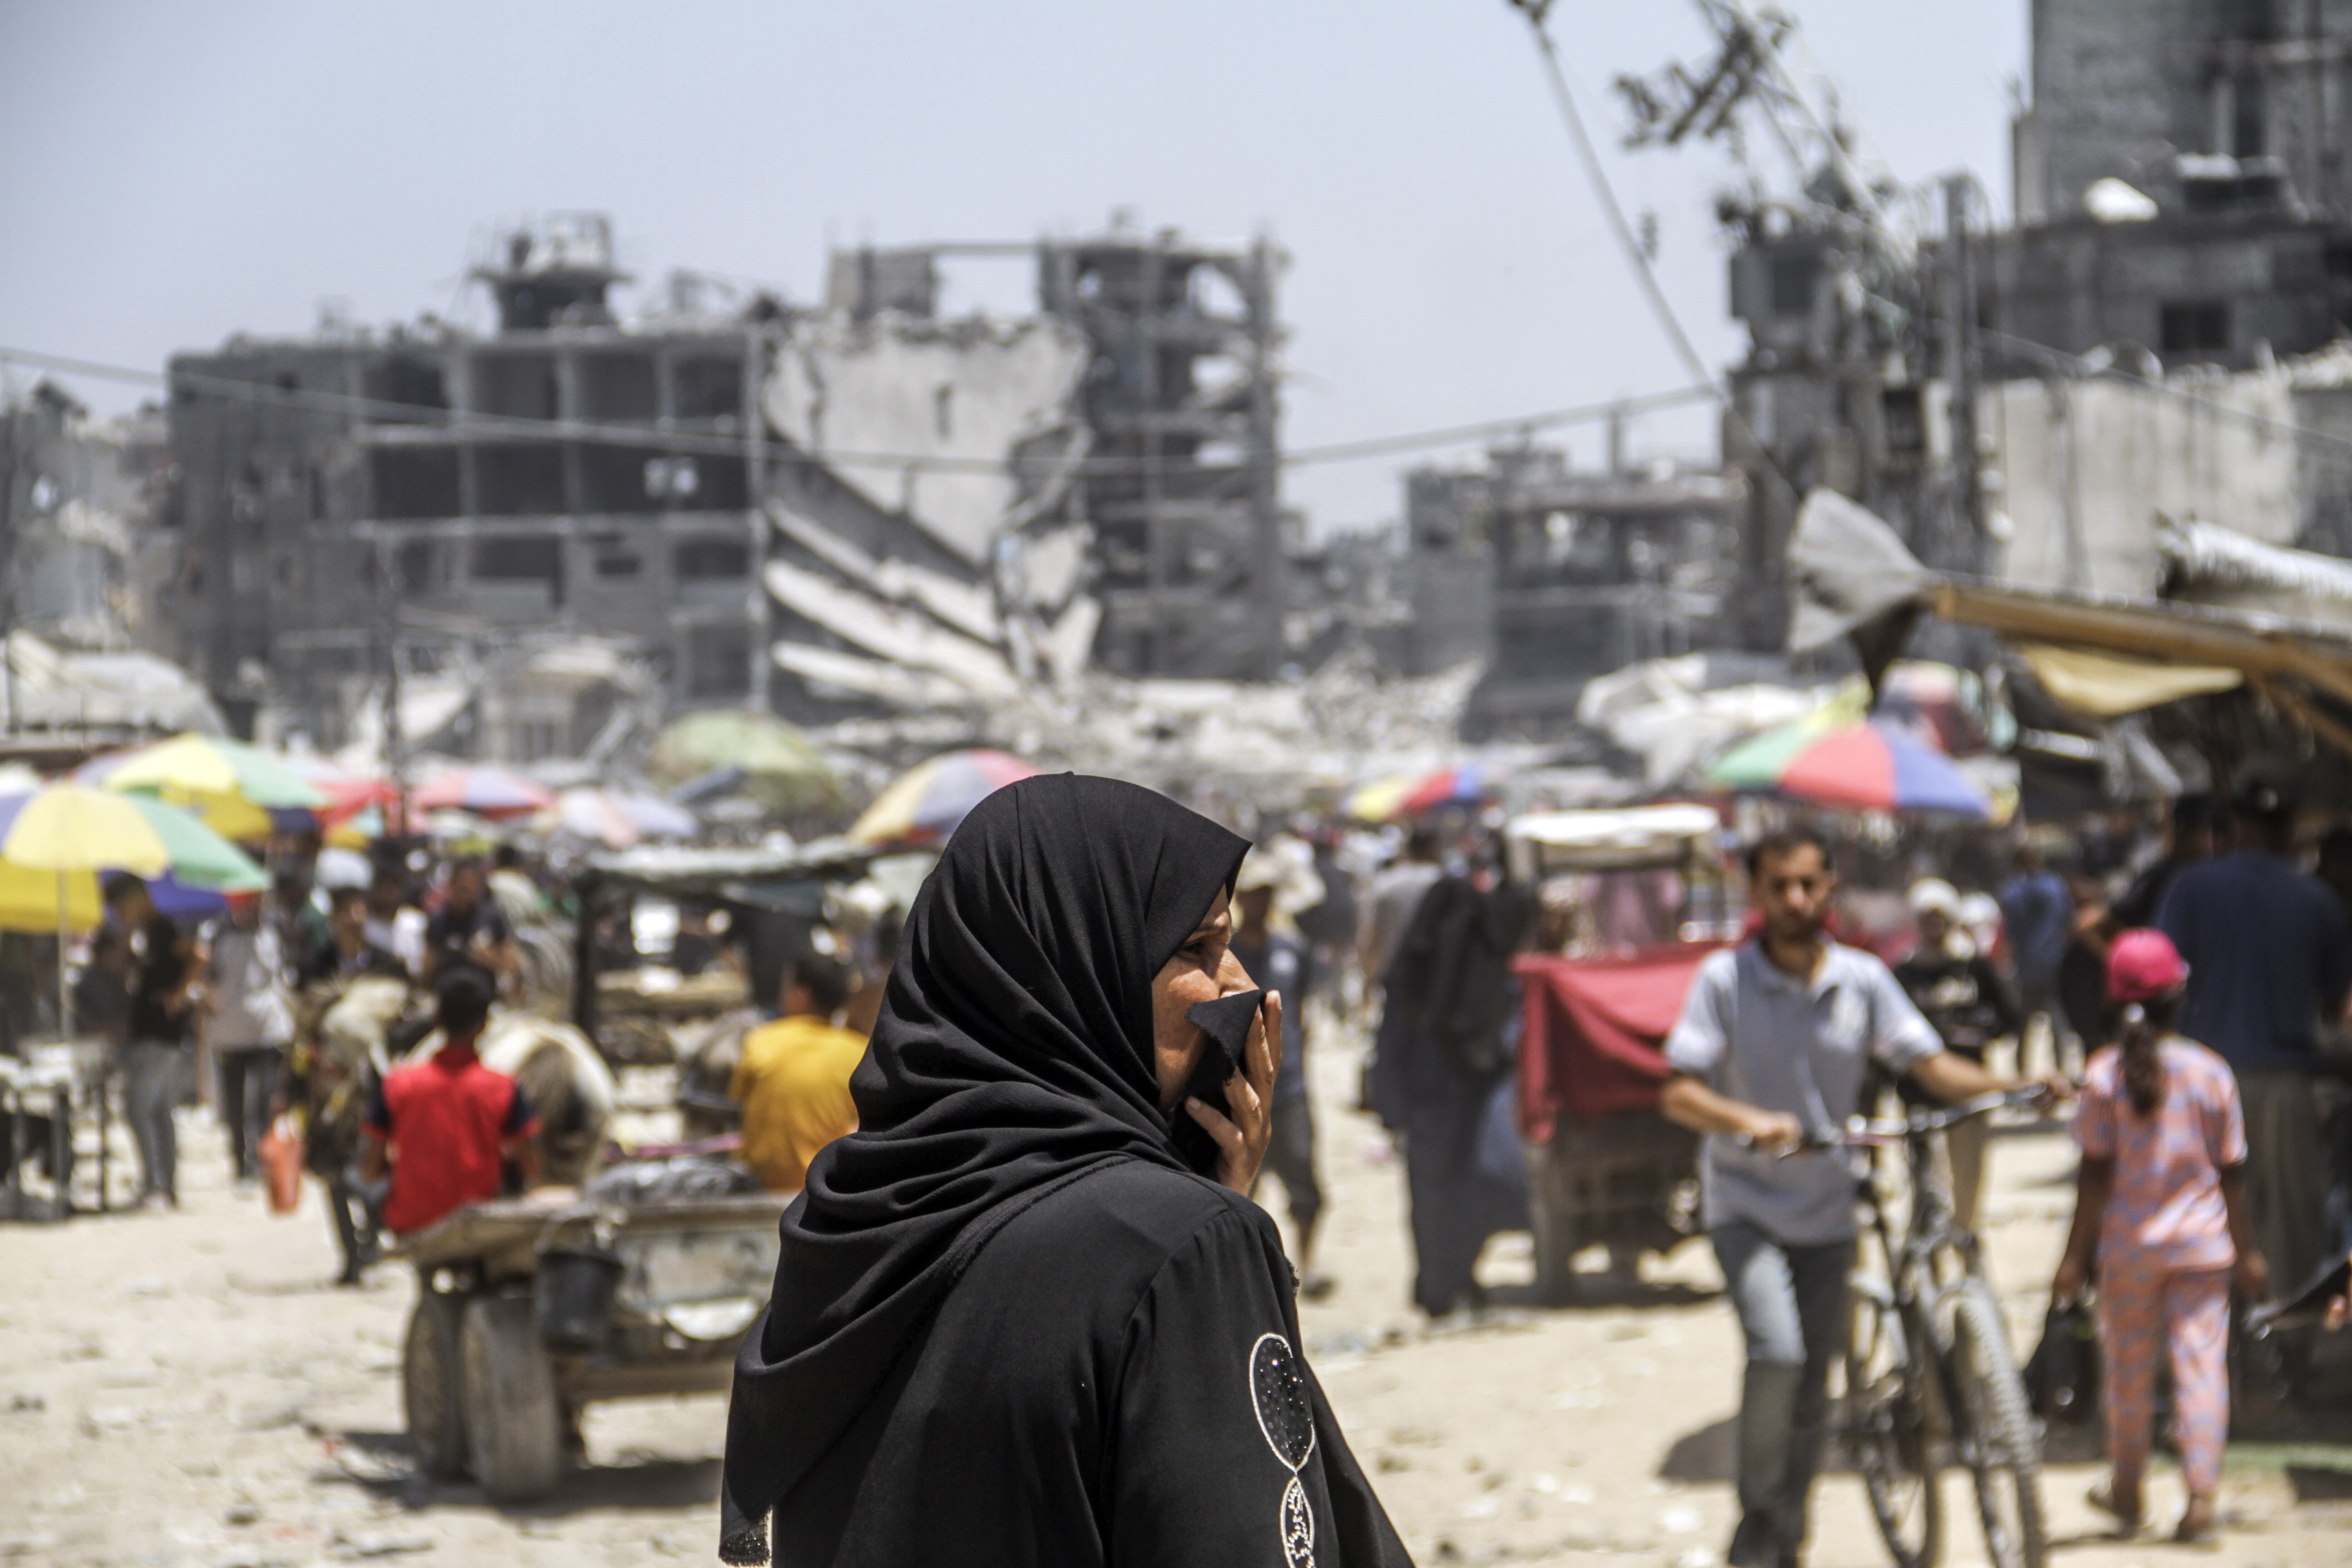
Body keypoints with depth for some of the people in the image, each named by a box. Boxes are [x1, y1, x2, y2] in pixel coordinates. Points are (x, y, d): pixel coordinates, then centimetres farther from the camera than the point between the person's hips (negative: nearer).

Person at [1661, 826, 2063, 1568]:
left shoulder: (1863, 979, -1)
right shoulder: (1725, 978, -9)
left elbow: (1933, 1066, -4)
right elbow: (1679, 1095, -14)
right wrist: (1749, 1122, -32)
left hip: (1826, 1210, 3)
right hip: (1745, 1204, -3)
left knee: (1813, 1393, 7)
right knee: (1777, 1353, -23)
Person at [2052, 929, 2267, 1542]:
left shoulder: (2105, 1074, -7)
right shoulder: (2211, 1072, -4)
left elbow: (2095, 1173, -8)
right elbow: (2231, 1174, 0)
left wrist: (2076, 1253, -3)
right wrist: (2247, 1250, 10)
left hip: (2128, 1243, 0)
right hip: (2200, 1242, 0)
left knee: (2129, 1365, 13)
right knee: (2201, 1364, 0)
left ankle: (2127, 1491, 26)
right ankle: (2201, 1495, -9)